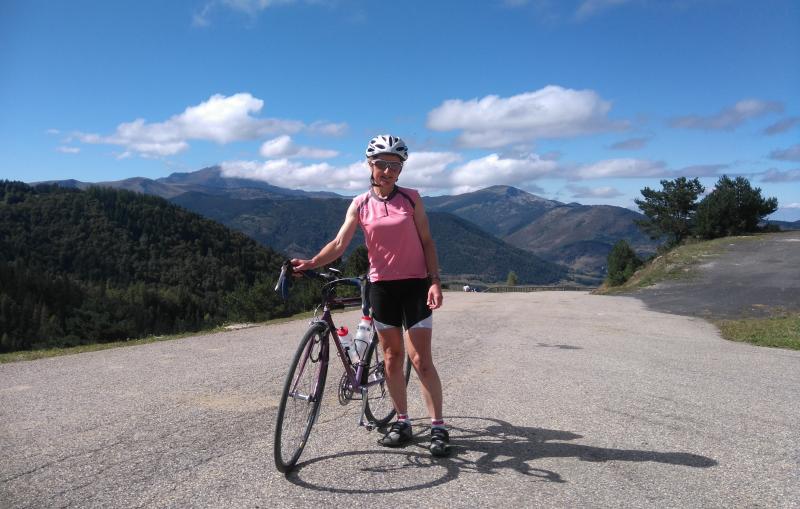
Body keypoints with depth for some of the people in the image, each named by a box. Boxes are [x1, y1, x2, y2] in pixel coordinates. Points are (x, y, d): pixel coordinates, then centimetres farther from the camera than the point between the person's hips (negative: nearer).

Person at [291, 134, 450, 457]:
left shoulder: (411, 198, -1)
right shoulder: (360, 205, 1)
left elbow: (427, 241, 1)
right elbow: (339, 243, -7)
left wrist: (435, 280, -8)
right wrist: (310, 263, -24)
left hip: (415, 284, -2)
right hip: (382, 286, 2)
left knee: (421, 359, -3)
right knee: (392, 357, 8)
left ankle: (438, 427, 6)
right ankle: (402, 423, 21)